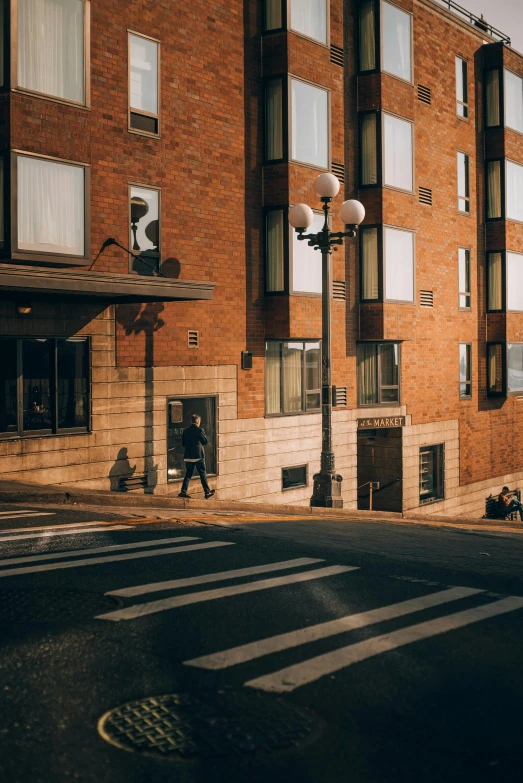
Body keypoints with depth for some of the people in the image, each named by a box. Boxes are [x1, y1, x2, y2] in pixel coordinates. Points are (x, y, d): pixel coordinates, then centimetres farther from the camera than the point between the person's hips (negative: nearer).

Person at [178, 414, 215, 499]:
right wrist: (204, 435, 12)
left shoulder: (185, 431, 5)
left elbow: (183, 443, 10)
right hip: (198, 456, -4)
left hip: (188, 456, 4)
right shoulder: (199, 430, -9)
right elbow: (205, 442, -5)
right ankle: (207, 492, 11)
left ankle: (183, 491, -1)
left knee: (188, 474, 9)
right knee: (202, 474, 5)